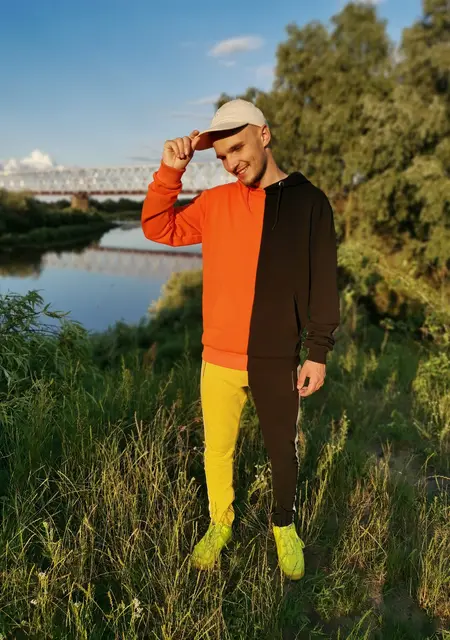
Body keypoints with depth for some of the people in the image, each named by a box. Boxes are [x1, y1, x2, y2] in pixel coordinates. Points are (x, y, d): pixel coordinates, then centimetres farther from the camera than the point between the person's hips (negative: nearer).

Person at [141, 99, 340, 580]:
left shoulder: (308, 201, -3)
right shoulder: (215, 202, 3)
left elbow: (322, 283, -3)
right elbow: (158, 228, 5)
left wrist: (318, 353, -5)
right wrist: (170, 172, -8)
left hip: (277, 360, -2)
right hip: (219, 359, 2)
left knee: (282, 450, 16)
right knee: (217, 450, 15)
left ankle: (284, 526, 41)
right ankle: (219, 525, 40)